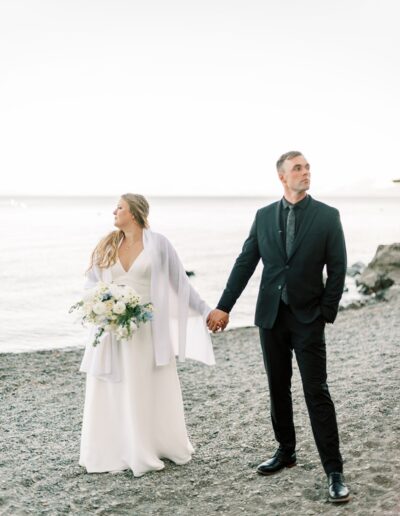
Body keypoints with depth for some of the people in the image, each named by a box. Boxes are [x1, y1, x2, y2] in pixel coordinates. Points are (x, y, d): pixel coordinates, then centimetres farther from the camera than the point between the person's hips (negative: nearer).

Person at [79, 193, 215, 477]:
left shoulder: (157, 244, -3)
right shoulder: (107, 246, 7)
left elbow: (180, 281, 2)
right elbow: (92, 283, 11)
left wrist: (205, 311, 0)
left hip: (146, 329, -3)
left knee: (152, 390, 6)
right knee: (112, 392, 5)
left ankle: (147, 451, 22)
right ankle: (114, 452, 18)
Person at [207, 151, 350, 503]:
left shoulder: (327, 216, -2)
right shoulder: (264, 216, 5)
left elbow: (337, 270, -3)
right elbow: (245, 263, 5)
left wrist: (326, 314, -7)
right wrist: (224, 306, 2)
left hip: (307, 318, -3)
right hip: (270, 316, 3)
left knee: (317, 392, -4)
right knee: (278, 389, 14)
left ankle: (334, 471, 3)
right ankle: (286, 451, 30)